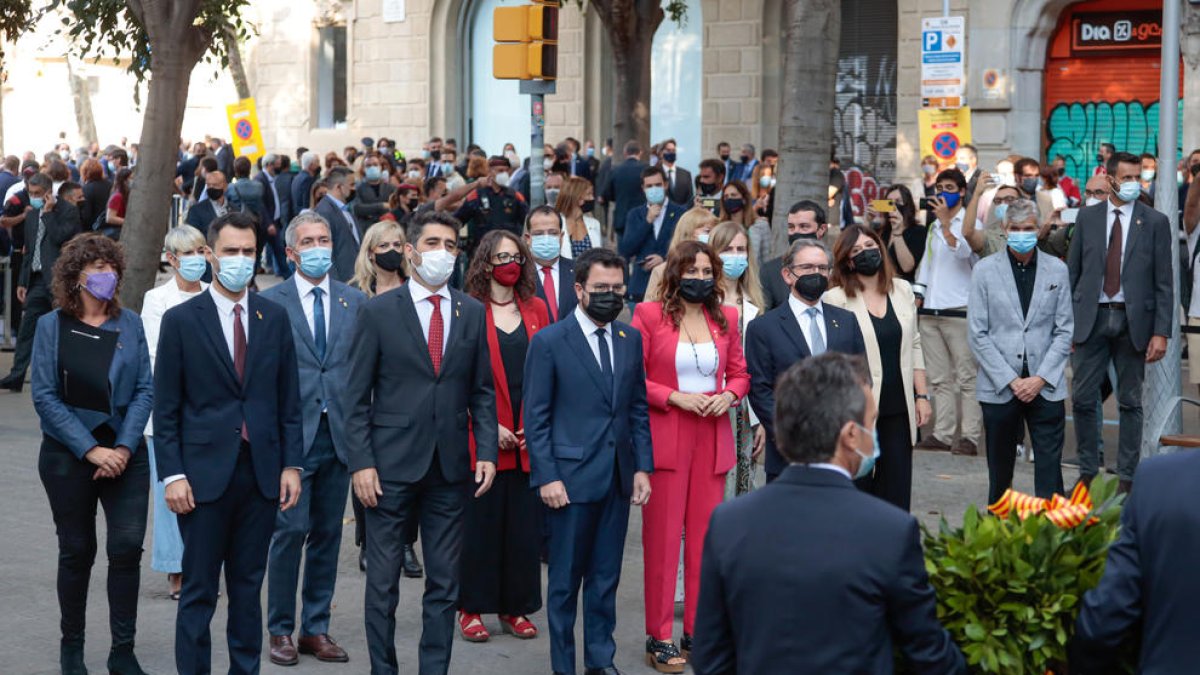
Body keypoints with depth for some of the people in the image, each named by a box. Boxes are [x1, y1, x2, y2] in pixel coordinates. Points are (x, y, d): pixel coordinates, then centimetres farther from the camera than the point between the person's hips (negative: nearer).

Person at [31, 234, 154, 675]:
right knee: (77, 551, 7)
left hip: (125, 453, 1)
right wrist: (91, 450, -14)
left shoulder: (130, 324, 4)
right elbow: (45, 396, -7)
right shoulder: (52, 326, -2)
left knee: (128, 546, -8)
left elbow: (144, 390, 0)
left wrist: (124, 447, -12)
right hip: (68, 456, -1)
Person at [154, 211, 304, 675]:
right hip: (205, 474, -3)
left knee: (249, 585, 11)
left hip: (261, 472, 3)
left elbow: (288, 400, 9)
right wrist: (172, 474, -8)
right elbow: (166, 408, -2)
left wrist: (291, 464, 3)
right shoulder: (181, 320, -2)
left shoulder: (274, 318, 7)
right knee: (199, 590, 2)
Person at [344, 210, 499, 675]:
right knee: (383, 582, 3)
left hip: (450, 466, 3)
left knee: (445, 582, 7)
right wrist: (361, 462, -9)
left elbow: (482, 391, 10)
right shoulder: (379, 312, -1)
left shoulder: (472, 313, 8)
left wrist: (486, 452, -1)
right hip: (392, 463, -3)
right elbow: (357, 396, -2)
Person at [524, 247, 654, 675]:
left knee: (606, 576, 11)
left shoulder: (630, 339, 9)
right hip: (571, 476, -4)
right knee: (565, 579, 4)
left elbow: (638, 409, 12)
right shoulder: (549, 342, -6)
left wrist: (643, 466, 6)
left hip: (618, 478, 5)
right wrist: (546, 477, -12)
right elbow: (536, 417, -7)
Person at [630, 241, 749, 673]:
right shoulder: (649, 315, -3)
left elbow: (739, 374, 16)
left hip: (713, 439, 4)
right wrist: (674, 397, -15)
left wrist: (728, 395, -5)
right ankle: (659, 639, 7)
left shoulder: (726, 318, 9)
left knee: (706, 536, 6)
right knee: (663, 536, -1)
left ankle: (698, 633, 15)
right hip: (665, 438, -4)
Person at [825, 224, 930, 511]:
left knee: (896, 488, 6)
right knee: (858, 486, 2)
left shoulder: (902, 290, 9)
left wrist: (922, 395, 10)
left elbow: (914, 346, 14)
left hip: (898, 410, 4)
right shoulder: (836, 299, -7)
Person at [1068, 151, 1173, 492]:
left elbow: (1163, 283, 0)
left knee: (1130, 401, 6)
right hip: (1092, 318, 1)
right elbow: (1072, 272, 8)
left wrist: (1161, 332, -7)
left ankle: (1127, 476, 14)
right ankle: (1087, 471, 14)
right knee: (1082, 399, 1)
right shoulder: (1087, 217, 6)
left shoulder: (1155, 222, 2)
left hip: (1133, 320, -1)